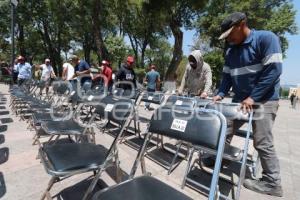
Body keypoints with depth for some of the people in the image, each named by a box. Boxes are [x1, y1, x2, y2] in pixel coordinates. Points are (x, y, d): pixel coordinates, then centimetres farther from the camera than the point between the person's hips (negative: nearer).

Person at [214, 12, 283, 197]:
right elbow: (227, 75, 10)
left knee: (263, 143, -4)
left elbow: (273, 70, -17)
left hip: (264, 100, -6)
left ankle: (272, 183, 13)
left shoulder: (266, 38, -9)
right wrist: (221, 94, -6)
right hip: (239, 100, 7)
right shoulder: (230, 50, 10)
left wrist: (253, 97, -22)